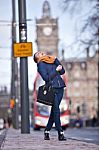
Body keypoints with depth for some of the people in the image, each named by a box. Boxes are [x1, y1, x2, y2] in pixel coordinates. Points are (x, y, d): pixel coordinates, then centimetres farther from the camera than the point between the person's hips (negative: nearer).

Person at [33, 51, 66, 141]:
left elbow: (62, 71, 12)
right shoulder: (40, 64, 1)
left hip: (60, 87, 6)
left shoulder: (53, 61, 21)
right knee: (56, 110, -11)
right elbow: (46, 78, -10)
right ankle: (60, 133, -11)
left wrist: (55, 59, 6)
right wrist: (56, 70, -8)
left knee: (54, 110, 5)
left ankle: (47, 131, 15)